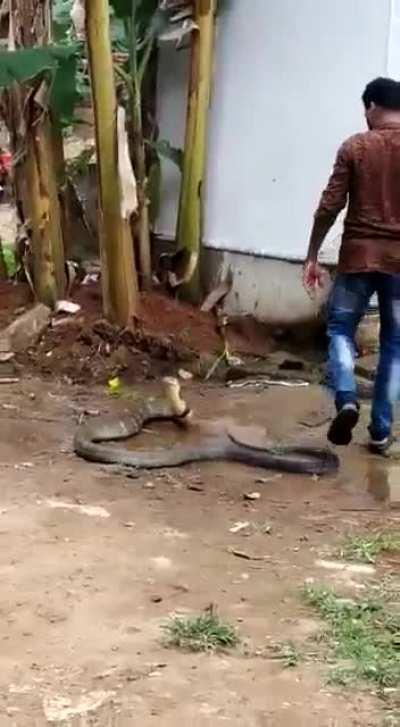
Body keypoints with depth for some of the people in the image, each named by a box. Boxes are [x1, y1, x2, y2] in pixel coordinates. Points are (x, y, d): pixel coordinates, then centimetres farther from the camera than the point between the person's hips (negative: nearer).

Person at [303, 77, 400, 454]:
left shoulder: (354, 147, -3)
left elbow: (329, 206, -5)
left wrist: (312, 257, 3)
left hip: (359, 255, -1)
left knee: (340, 328, 15)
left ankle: (346, 398, -10)